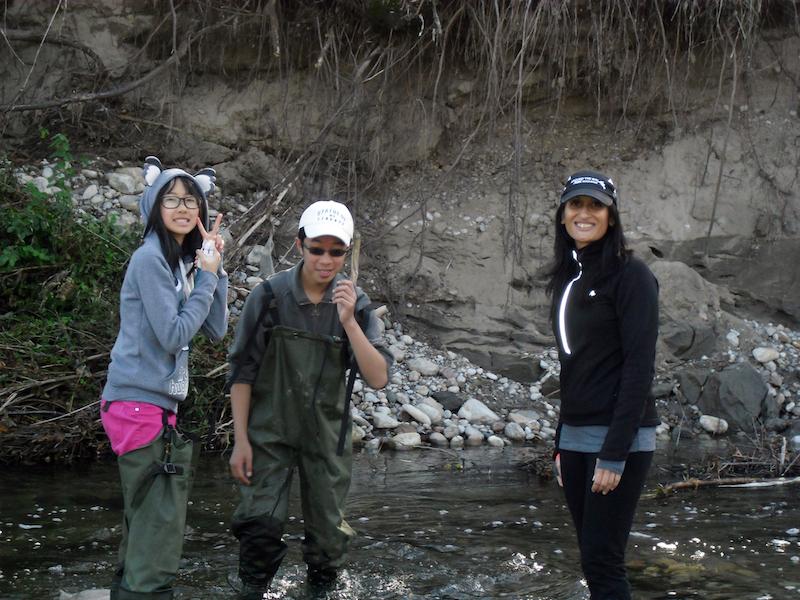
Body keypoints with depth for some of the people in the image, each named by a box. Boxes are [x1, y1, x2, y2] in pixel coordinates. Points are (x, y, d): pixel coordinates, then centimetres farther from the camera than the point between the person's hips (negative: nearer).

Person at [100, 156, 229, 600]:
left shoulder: (185, 261, 14)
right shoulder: (151, 258, -11)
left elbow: (217, 330, 10)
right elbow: (174, 335, -16)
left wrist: (215, 267, 2)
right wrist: (207, 276, -9)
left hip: (160, 403, 9)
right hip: (140, 402, -9)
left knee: (144, 525, 15)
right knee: (159, 528, -10)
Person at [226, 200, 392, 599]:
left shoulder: (355, 304, -6)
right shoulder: (270, 296, -12)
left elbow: (378, 379, -15)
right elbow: (242, 372, -5)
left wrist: (349, 322, -26)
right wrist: (240, 441, -7)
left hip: (327, 434, 2)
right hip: (269, 431, -2)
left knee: (329, 532, 10)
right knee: (260, 523, -14)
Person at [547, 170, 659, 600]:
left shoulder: (630, 275, -9)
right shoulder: (568, 278, 14)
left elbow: (639, 367, -14)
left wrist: (614, 453, -19)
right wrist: (561, 445, 14)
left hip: (619, 438, -7)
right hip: (575, 436, 7)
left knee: (601, 563, -8)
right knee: (592, 561, 9)